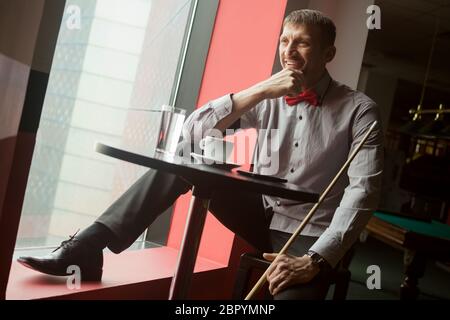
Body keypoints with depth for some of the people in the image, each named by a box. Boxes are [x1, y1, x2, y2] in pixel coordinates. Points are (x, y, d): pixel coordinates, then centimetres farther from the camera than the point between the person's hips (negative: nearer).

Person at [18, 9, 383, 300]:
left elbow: (363, 191, -17)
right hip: (261, 215, 4)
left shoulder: (359, 110, -7)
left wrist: (314, 261, -28)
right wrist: (261, 90, -18)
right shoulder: (269, 99, 3)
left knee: (293, 290, -39)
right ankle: (87, 248, -18)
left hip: (310, 234, -3)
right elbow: (192, 131, -8)